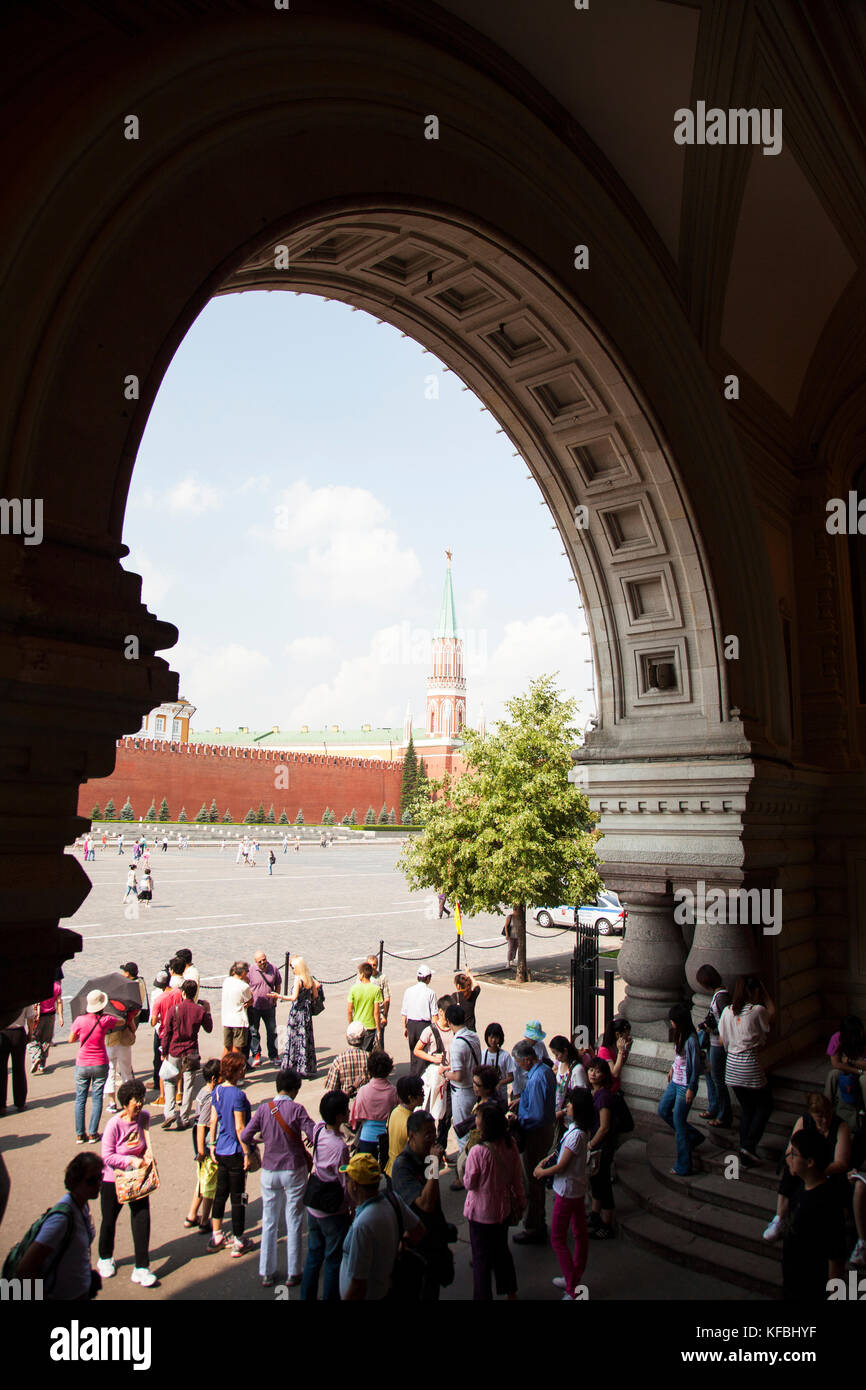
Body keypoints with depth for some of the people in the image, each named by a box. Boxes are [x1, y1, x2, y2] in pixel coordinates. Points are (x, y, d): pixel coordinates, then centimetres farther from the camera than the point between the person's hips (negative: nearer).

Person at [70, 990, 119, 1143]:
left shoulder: (79, 1020, -11)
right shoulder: (106, 1020, -10)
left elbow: (71, 1039, 3)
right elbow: (121, 1022, 11)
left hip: (82, 1065, 1)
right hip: (100, 1064, -1)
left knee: (80, 1099, 12)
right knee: (97, 1099, 7)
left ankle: (79, 1134, 15)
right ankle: (93, 1134, 8)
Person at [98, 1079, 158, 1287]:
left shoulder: (144, 1117, -10)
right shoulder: (114, 1124, -25)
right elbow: (107, 1157, -20)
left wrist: (148, 1151, -3)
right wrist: (131, 1161, -27)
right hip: (113, 1178, -3)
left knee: (142, 1219, -2)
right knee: (109, 1221, 16)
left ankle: (141, 1268, 11)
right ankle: (105, 1259, 43)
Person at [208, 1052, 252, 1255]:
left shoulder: (217, 1091, 1)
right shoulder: (237, 1095, -22)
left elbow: (213, 1120, 7)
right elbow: (239, 1128, -20)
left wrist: (212, 1144, 16)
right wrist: (247, 1153, -13)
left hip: (220, 1151, 7)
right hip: (235, 1153, -7)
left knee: (221, 1193, 19)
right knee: (237, 1197, 6)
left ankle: (216, 1237, 28)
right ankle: (238, 1242, 16)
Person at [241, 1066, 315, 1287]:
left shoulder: (264, 1109, -6)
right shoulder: (296, 1109, -15)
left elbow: (244, 1136, -4)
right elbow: (314, 1136, -19)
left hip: (269, 1171, 3)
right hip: (294, 1170, -3)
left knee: (269, 1222, 14)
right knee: (294, 1222, 10)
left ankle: (266, 1273, 21)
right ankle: (293, 1273, 18)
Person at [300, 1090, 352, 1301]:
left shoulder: (318, 1129, -9)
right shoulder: (339, 1147, -29)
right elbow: (346, 1184, -21)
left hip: (313, 1207, 7)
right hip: (333, 1212, -7)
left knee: (313, 1257, 22)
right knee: (333, 1262, 11)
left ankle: (307, 1297, 33)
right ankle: (330, 1298, 22)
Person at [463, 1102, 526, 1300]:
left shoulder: (478, 1152, -29)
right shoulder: (510, 1146, -13)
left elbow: (469, 1183, -17)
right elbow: (517, 1178, -1)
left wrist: (467, 1155, -8)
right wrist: (520, 1201, 13)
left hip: (481, 1212, -6)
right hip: (504, 1208, 6)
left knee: (481, 1258, 13)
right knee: (502, 1250, 26)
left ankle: (483, 1296, 23)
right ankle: (510, 1292, 40)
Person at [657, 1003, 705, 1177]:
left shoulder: (691, 1040, -24)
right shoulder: (679, 1034, 2)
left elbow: (696, 1067, -20)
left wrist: (691, 1089, -17)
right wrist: (672, 1068, 19)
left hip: (685, 1086, -9)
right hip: (675, 1082, 9)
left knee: (678, 1122, -1)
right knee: (663, 1110, 18)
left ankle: (683, 1167, 12)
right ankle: (694, 1136, 32)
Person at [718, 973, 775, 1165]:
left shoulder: (728, 1011, 2)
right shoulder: (757, 1011, -14)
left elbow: (722, 1041, 7)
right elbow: (772, 1014, 8)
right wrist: (764, 992, 10)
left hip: (732, 1064, 6)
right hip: (750, 1064, -5)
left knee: (746, 1108, 17)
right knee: (765, 1104, 15)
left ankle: (745, 1155, 19)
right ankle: (749, 1145, 4)